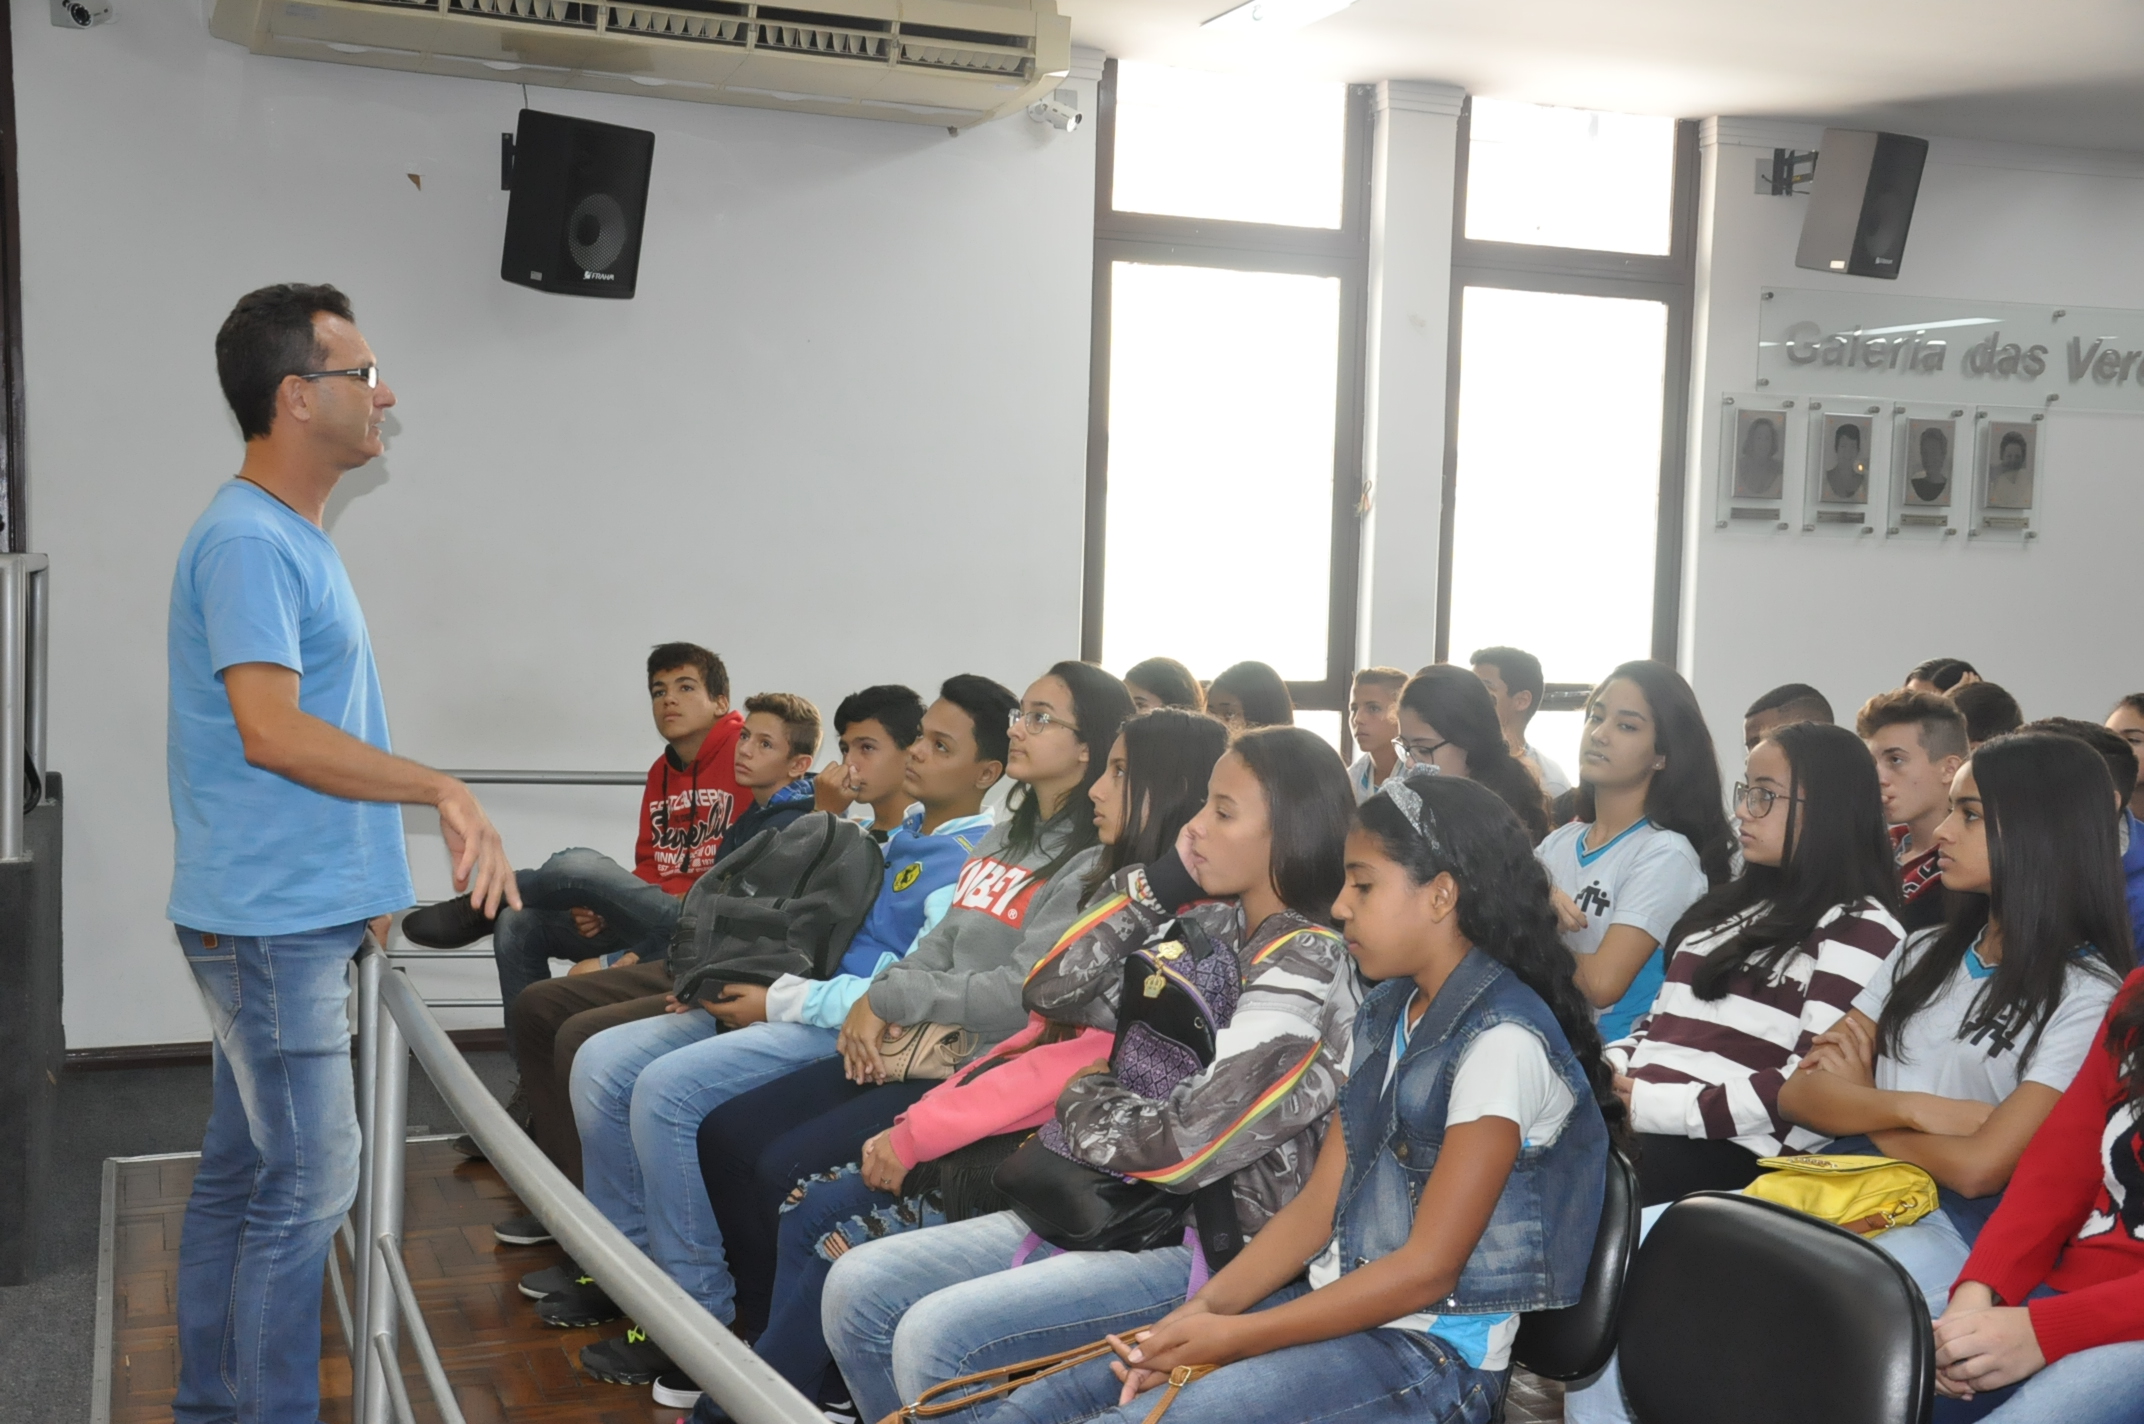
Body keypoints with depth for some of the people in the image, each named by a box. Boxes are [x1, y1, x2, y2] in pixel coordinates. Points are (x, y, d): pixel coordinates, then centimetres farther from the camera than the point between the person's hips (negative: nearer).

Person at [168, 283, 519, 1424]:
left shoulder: (291, 538, 17)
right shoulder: (247, 540, -15)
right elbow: (271, 730, -25)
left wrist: (361, 878, 20)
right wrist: (444, 792, -22)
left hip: (293, 914, 10)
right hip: (270, 921, -10)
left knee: (238, 1173, 16)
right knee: (306, 1186, -5)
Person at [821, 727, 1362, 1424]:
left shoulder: (1307, 971, -17)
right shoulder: (1210, 926, 8)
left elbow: (1184, 1148, -22)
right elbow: (1054, 989, 7)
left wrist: (1082, 1103, -3)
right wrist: (1162, 882, -1)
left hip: (1209, 1243, -9)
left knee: (934, 1337, -23)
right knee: (857, 1288, 0)